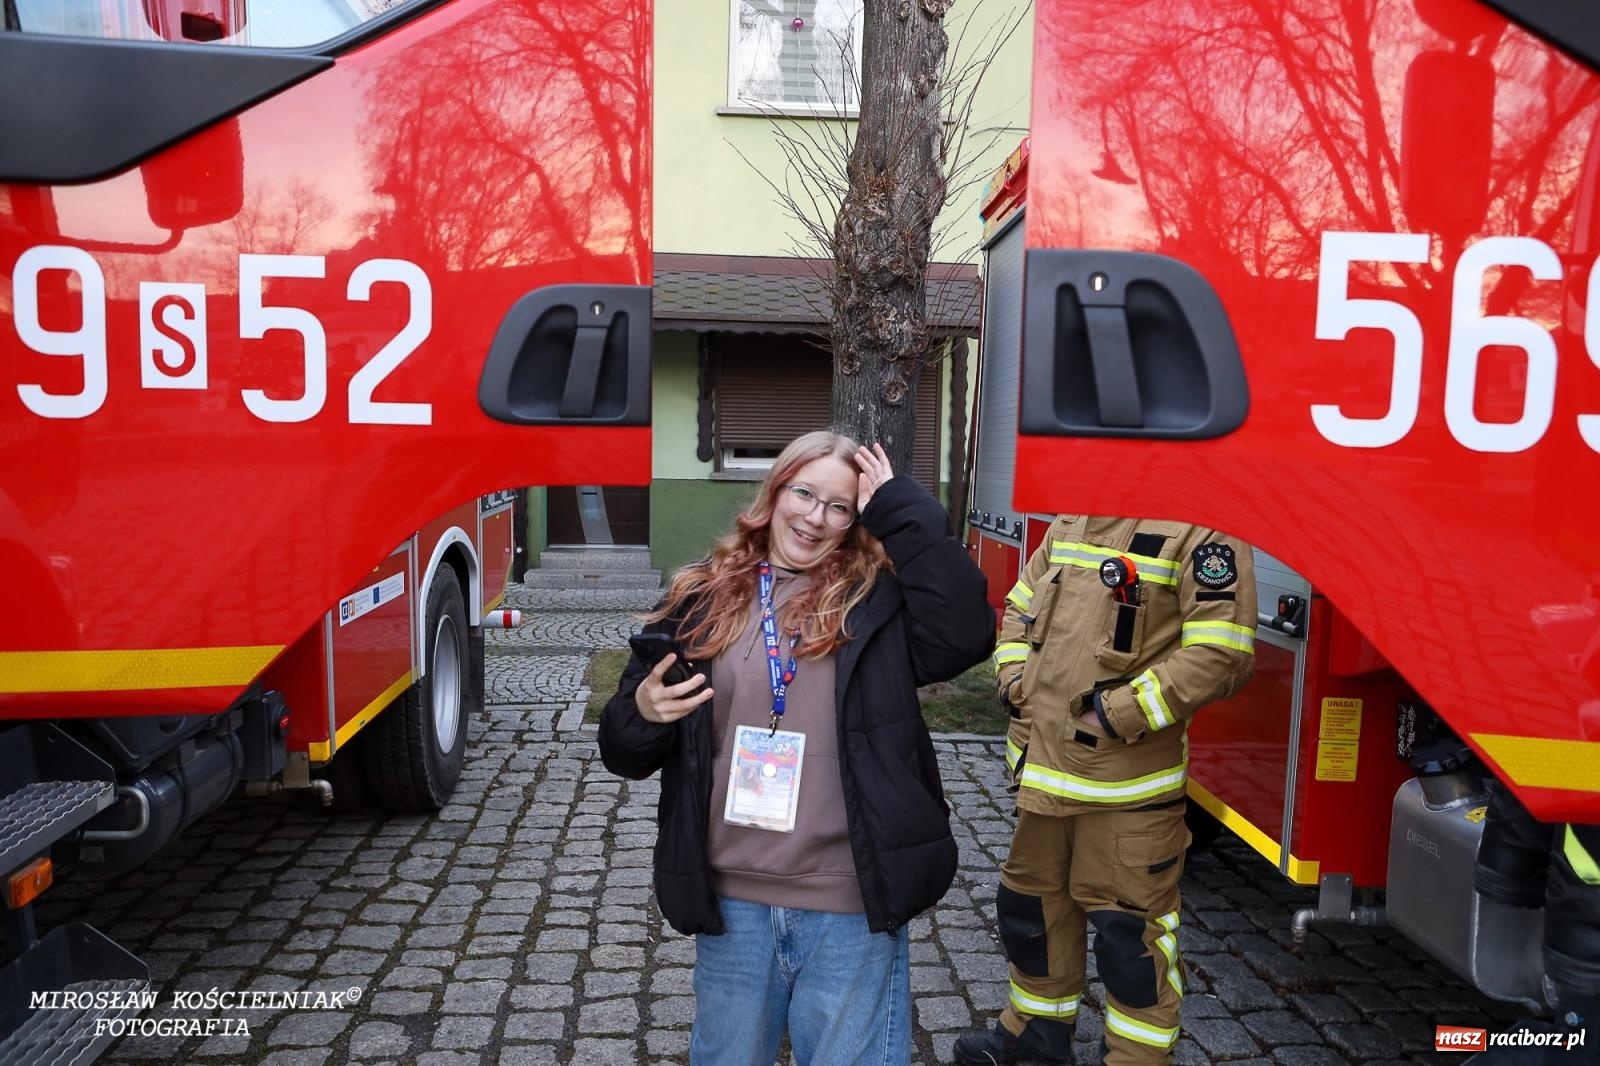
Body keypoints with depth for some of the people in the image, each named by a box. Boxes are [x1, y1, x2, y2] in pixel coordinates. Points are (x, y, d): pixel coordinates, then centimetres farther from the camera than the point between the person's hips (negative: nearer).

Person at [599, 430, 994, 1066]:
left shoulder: (877, 598, -3)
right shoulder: (702, 600, 1)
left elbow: (965, 633, -24)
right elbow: (627, 752, 6)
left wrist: (901, 511, -16)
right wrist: (642, 713, -18)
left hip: (852, 906, -2)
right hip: (730, 900, 2)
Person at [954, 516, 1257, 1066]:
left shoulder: (1202, 531, -14)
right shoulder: (1070, 522, 10)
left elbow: (1221, 653, -21)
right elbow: (1021, 606, 21)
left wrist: (1118, 712, -21)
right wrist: (1015, 679, 5)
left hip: (1125, 780, -8)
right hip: (1043, 765, 8)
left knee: (1128, 926, 4)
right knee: (1031, 899, 21)